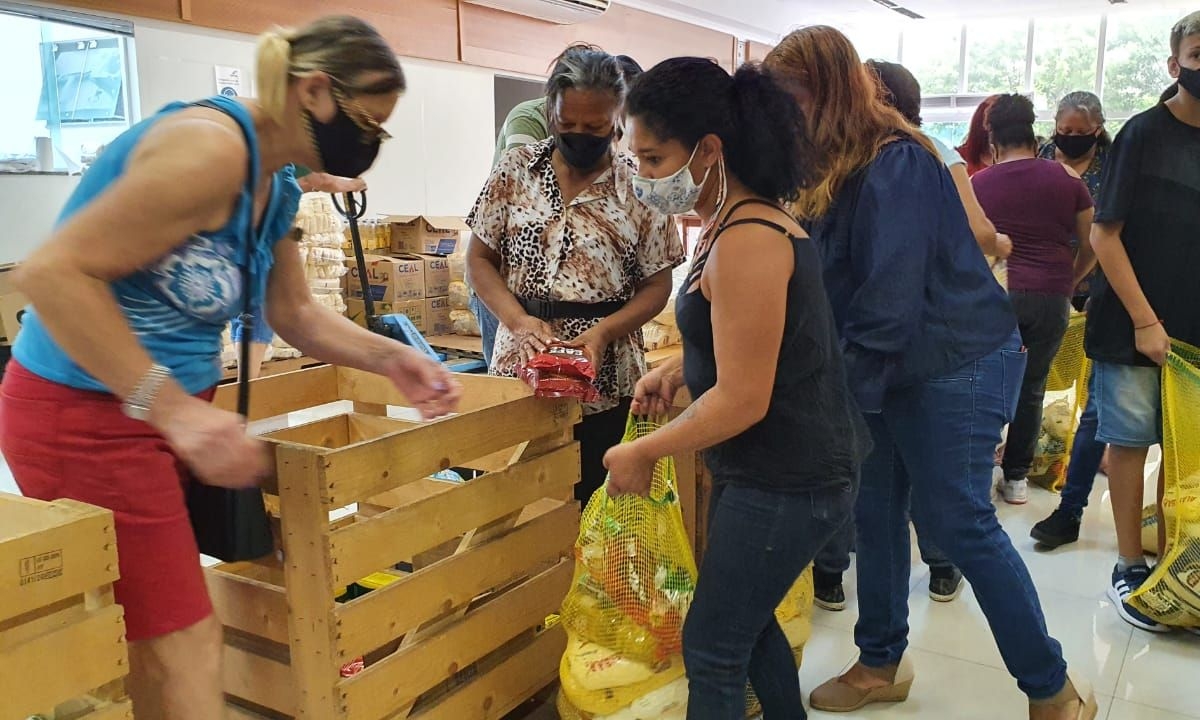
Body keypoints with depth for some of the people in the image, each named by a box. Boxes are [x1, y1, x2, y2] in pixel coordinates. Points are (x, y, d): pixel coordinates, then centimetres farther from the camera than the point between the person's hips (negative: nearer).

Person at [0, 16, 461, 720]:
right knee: (182, 645, 1)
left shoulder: (278, 186, 6)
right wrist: (174, 408, -30)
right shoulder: (210, 147, -24)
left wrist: (389, 358, 1)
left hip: (163, 410, 9)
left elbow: (296, 314, 16)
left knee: (152, 641, 19)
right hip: (86, 418, -9)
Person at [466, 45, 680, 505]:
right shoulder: (516, 170, 3)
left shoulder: (641, 186, -2)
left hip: (606, 382, -1)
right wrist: (519, 320, -12)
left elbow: (656, 285, 0)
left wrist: (603, 331, -17)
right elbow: (479, 260, 5)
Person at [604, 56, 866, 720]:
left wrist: (641, 454, -12)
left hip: (787, 479, -10)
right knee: (744, 618, 24)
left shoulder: (745, 242, -24)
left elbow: (742, 400, -23)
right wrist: (676, 372, 6)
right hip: (770, 467, 10)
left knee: (712, 648, 4)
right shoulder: (741, 220, 6)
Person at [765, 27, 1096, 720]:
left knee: (958, 523, -3)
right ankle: (882, 663, 28)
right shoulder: (838, 170, 7)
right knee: (876, 512, 11)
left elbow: (889, 300, -24)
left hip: (957, 365, -8)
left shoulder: (895, 165, -21)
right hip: (893, 370, 9)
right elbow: (828, 284, 9)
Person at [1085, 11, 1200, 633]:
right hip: (1132, 325, -4)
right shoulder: (1144, 133, -6)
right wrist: (1144, 321, -13)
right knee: (1131, 440, 2)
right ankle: (1130, 568, 13)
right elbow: (1105, 235, -10)